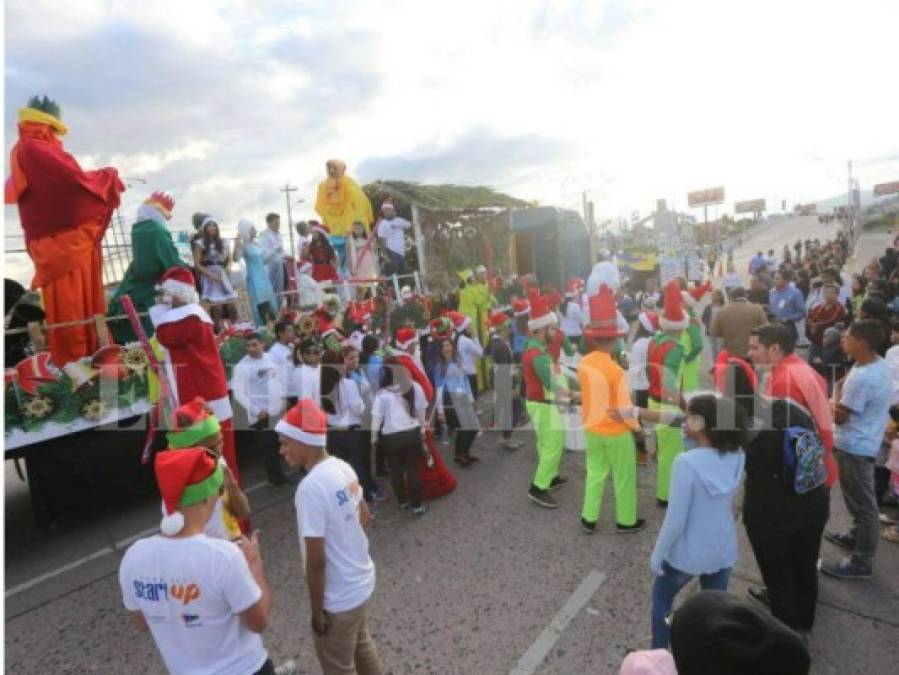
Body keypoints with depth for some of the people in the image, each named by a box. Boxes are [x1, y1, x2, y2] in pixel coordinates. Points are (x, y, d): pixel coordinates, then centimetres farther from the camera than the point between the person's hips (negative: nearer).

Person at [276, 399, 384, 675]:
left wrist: (317, 611, -12)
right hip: (362, 581, 7)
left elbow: (316, 562, -24)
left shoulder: (311, 487, -29)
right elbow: (365, 516, 11)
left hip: (339, 598, -7)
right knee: (363, 647, 29)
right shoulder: (343, 467, -4)